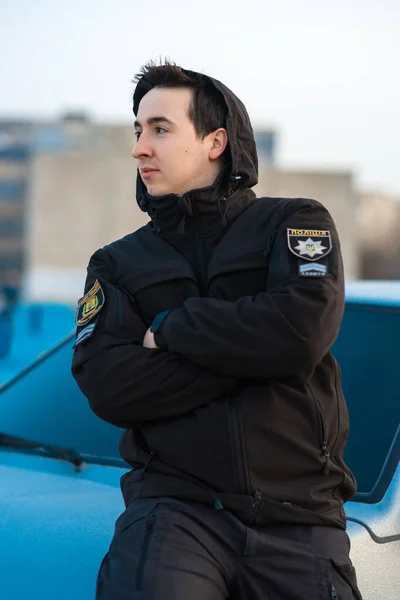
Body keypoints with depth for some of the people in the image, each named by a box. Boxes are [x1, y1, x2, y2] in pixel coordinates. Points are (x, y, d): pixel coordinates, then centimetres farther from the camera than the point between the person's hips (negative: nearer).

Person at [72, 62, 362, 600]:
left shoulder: (295, 224, 9)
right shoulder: (117, 264, 15)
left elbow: (302, 330, -12)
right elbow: (106, 387, -3)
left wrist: (169, 328, -1)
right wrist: (252, 351, -8)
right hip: (177, 507, 0)